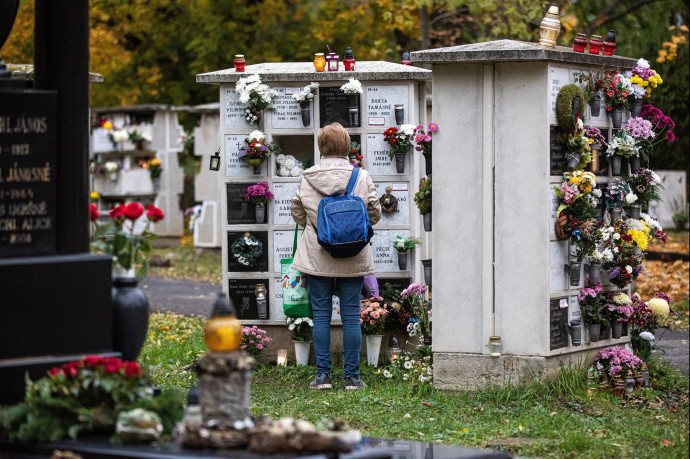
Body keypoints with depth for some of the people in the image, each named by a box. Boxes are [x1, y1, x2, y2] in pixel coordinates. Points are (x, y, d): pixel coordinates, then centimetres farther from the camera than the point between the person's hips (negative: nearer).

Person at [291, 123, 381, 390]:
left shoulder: (307, 178, -4)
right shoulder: (362, 177, -6)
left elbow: (297, 213, 6)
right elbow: (374, 214, 2)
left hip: (317, 256, 0)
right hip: (352, 258, 0)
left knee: (321, 315, 7)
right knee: (351, 316, 5)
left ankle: (323, 374, 5)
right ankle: (352, 376, 7)